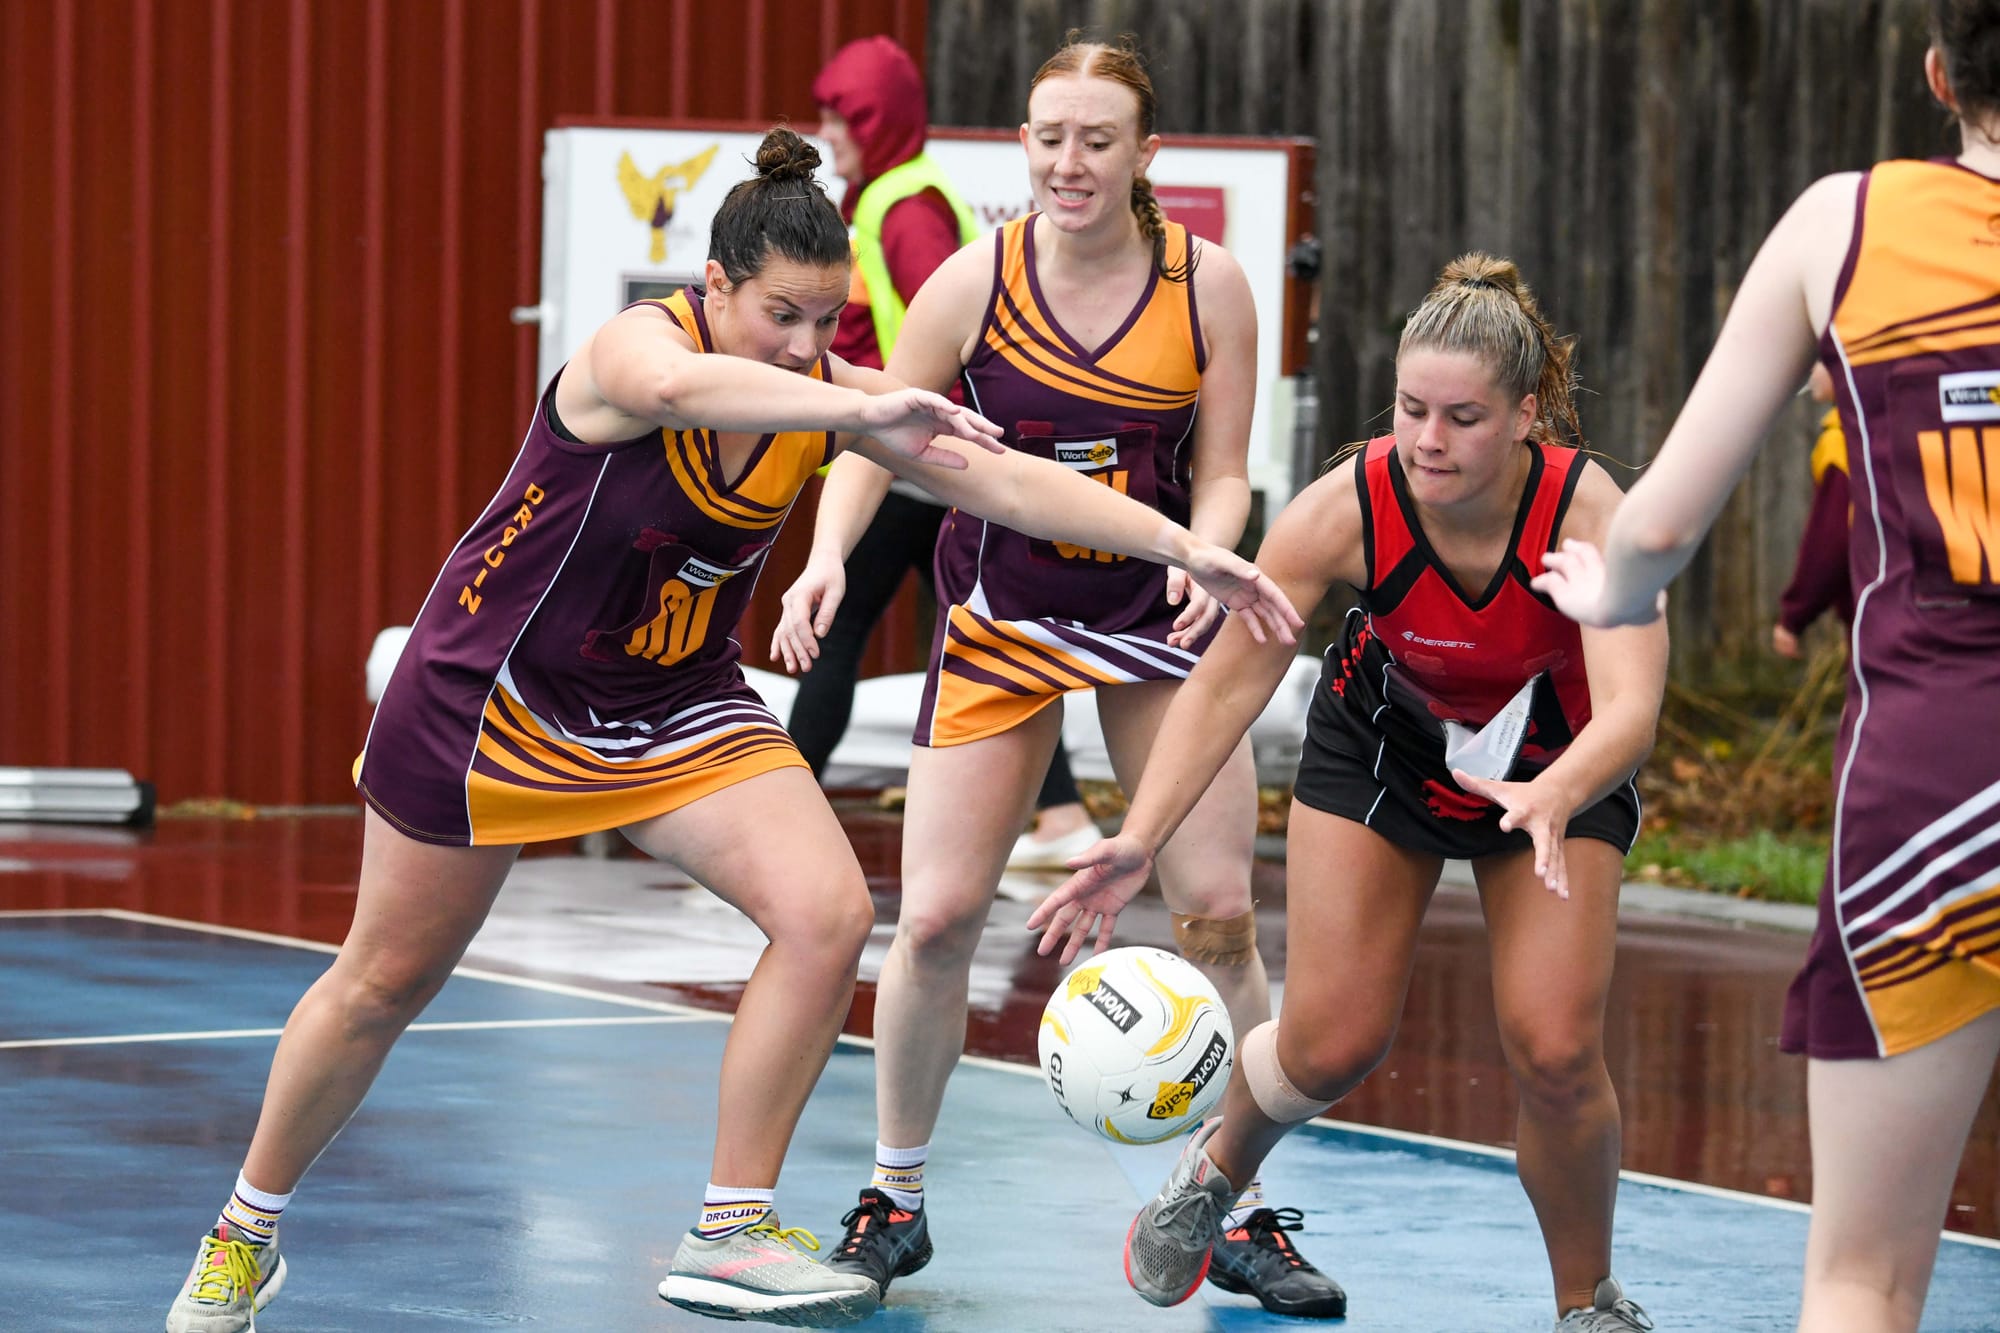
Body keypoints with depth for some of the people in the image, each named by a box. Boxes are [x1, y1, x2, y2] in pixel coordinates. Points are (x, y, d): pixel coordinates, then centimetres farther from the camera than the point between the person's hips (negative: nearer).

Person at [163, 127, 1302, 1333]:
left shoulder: (827, 394, -12)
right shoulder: (636, 346, -28)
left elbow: (1002, 479, -14)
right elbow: (677, 387, -53)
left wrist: (1187, 548, -23)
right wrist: (867, 410, -67)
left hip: (675, 709, 4)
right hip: (493, 691, -4)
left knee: (828, 915, -18)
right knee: (385, 984, 9)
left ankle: (730, 1235, -8)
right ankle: (245, 1233, 31)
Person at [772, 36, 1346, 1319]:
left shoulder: (1209, 286, -8)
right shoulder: (974, 282, -11)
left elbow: (1222, 471, -3)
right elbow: (874, 441, -3)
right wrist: (827, 556, -20)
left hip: (1159, 623, 1)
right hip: (1001, 622, -1)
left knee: (1219, 913, -4)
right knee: (937, 916, -6)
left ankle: (1249, 1220, 8)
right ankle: (896, 1202, 13)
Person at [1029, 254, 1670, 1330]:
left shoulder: (1587, 511, -34)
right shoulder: (1348, 508, -31)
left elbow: (1630, 709, -45)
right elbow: (1227, 681, -28)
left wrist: (1553, 801, -67)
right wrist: (1140, 840, -41)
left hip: (1560, 766, -1)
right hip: (1382, 744, 1)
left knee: (1555, 1053, -15)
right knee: (1332, 1042, -5)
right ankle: (1217, 1167, 32)